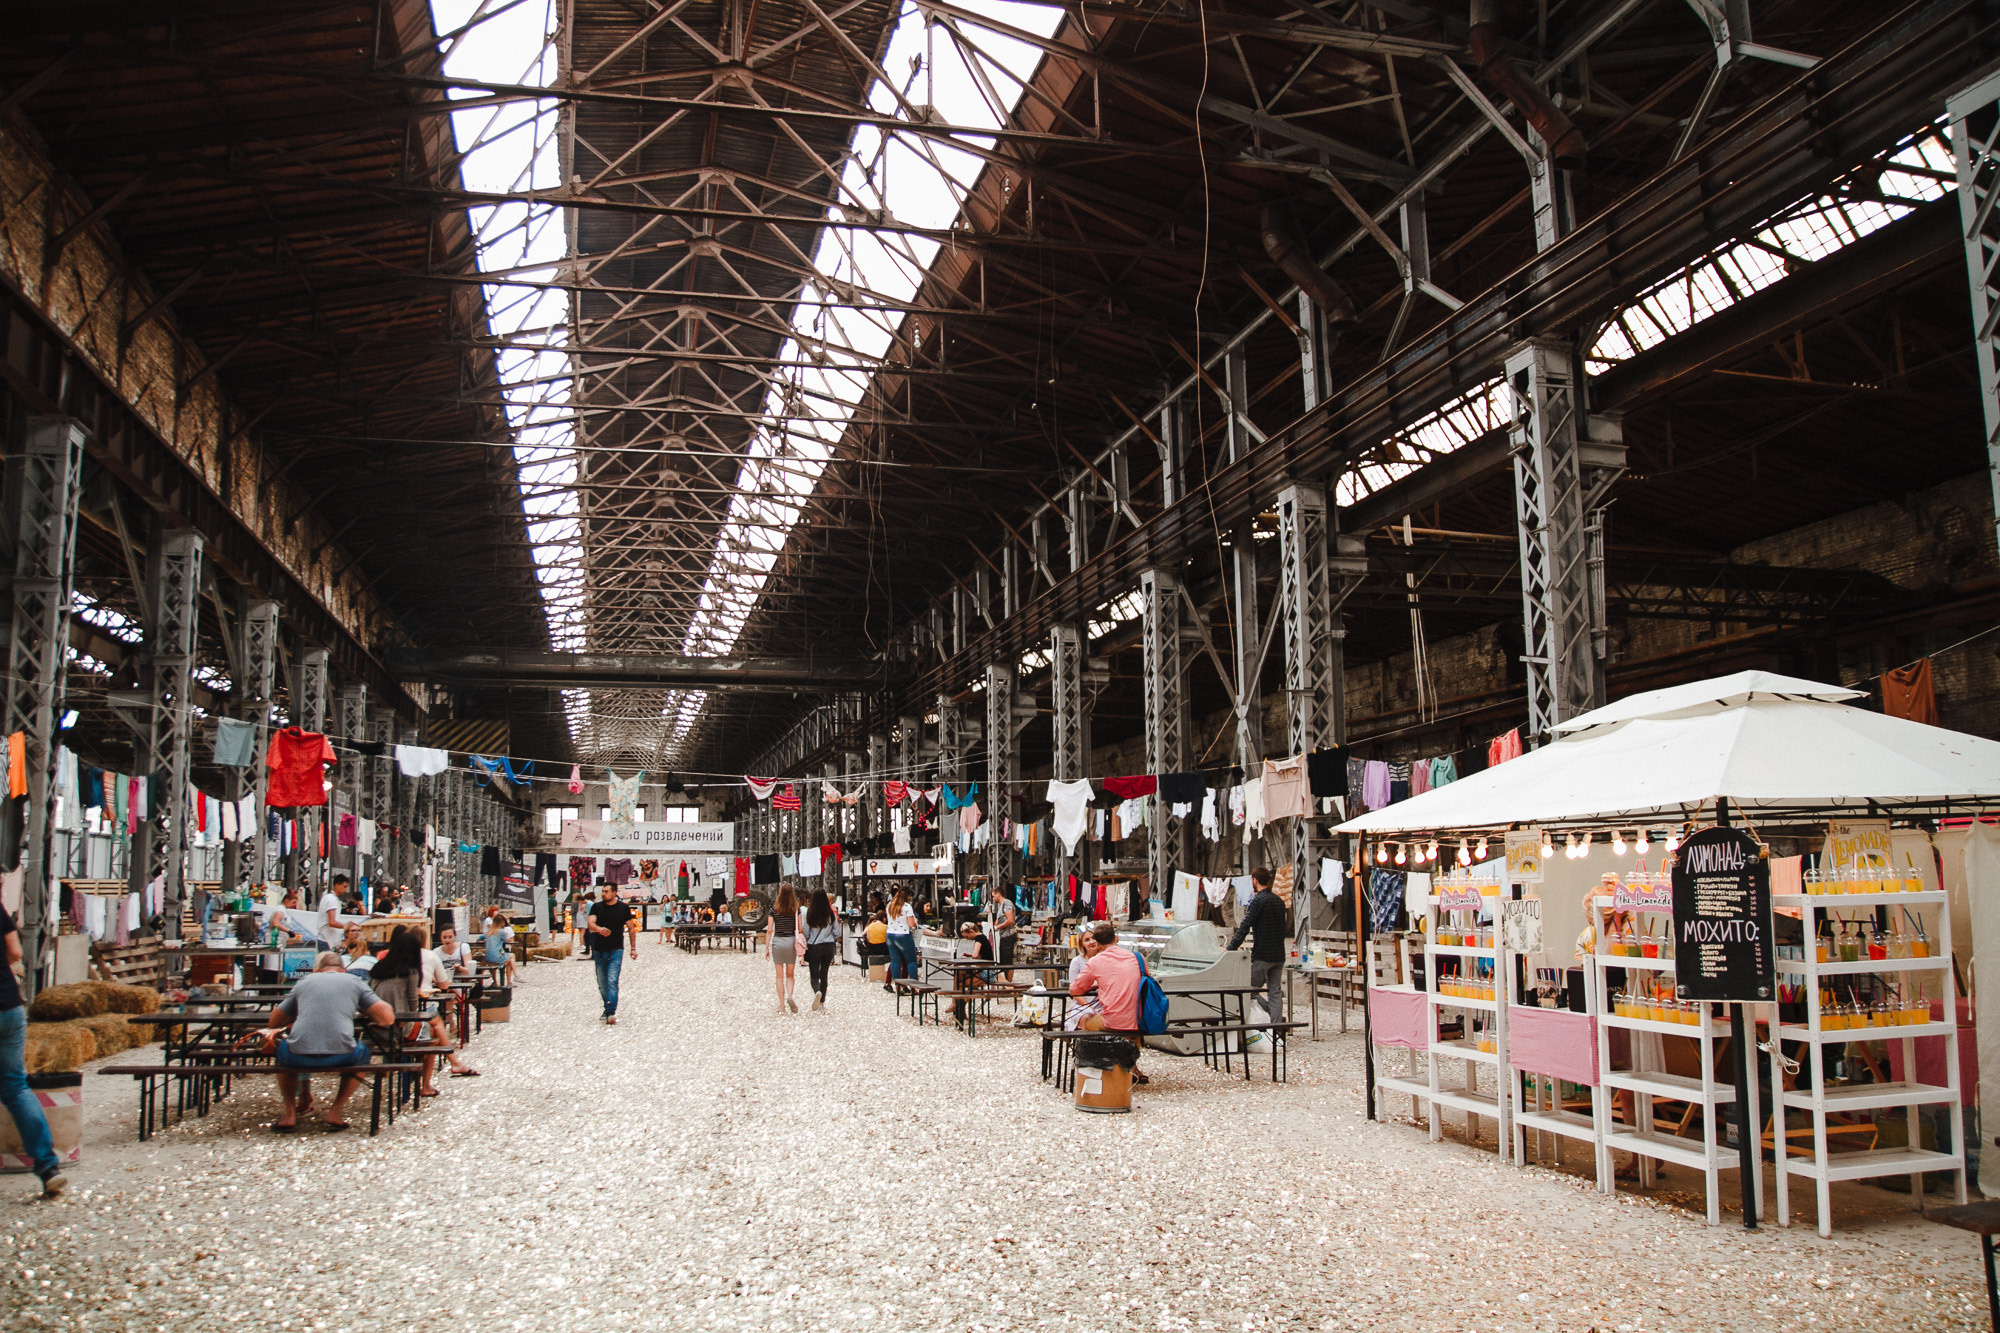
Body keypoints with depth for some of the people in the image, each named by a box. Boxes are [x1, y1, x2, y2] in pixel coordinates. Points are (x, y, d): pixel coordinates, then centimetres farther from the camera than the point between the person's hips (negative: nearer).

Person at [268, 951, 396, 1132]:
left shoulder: (304, 981, 21)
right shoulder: (355, 981, 16)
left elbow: (274, 1022, 27)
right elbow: (388, 1018, 9)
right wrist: (365, 1013, 29)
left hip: (299, 1057, 2)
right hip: (341, 1056, -2)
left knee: (282, 1049, 38)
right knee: (363, 1052, 33)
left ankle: (289, 1113, 32)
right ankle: (336, 1111, 24)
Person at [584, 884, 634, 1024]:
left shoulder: (623, 908, 2)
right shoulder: (597, 907, 4)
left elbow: (631, 928, 10)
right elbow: (590, 923, -12)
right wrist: (599, 929, -35)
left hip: (616, 950, -3)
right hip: (599, 950, 3)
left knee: (612, 980, -15)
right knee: (602, 983, 10)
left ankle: (611, 1013, -20)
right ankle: (608, 1009, 27)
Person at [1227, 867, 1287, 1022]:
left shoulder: (1258, 900, -13)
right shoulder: (1279, 901, 12)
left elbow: (1245, 927, -18)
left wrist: (1231, 948, -16)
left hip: (1262, 954, -7)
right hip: (1279, 955, 7)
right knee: (1275, 992, 7)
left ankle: (1274, 1016, -4)